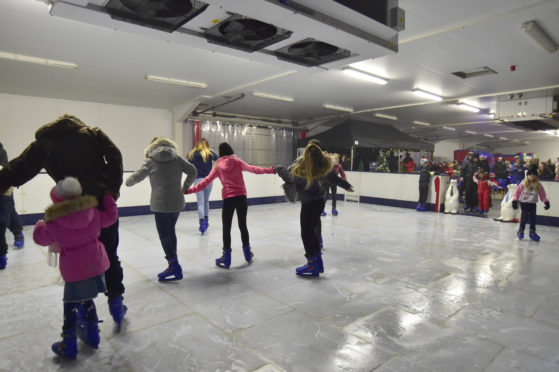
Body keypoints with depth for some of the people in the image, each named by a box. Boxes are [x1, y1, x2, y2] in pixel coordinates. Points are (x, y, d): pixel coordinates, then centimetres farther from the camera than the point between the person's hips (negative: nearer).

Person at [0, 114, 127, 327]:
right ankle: (116, 302, 20)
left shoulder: (41, 143, 12)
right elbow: (114, 155, -7)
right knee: (110, 256, 15)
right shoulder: (93, 133, 8)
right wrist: (113, 188, -9)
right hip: (103, 203, 0)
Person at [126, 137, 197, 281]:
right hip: (177, 202, 5)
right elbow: (192, 171, 4)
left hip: (160, 204, -5)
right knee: (170, 232, 19)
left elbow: (136, 177, 1)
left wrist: (127, 182, 23)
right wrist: (185, 187, 15)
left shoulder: (150, 161, 0)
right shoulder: (177, 159, 8)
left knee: (164, 235, 1)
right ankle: (173, 265, 24)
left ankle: (175, 268, -3)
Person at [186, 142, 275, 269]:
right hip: (241, 197, 1)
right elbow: (252, 169, 4)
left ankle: (226, 258, 8)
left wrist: (189, 190, 5)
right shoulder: (237, 162, 3)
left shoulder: (218, 166, 4)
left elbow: (206, 181, 1)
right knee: (243, 225, 14)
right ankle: (247, 254, 24)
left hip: (228, 199, -1)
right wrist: (269, 170, 13)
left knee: (226, 228, 6)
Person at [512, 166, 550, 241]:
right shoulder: (523, 184, -9)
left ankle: (532, 232, 18)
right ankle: (520, 231, 13)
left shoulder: (538, 185, 0)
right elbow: (517, 193, -4)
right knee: (524, 218, -2)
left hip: (533, 204, 3)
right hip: (524, 204, -3)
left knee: (533, 218, 7)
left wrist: (546, 202, 3)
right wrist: (514, 201, -10)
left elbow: (542, 195, 7)